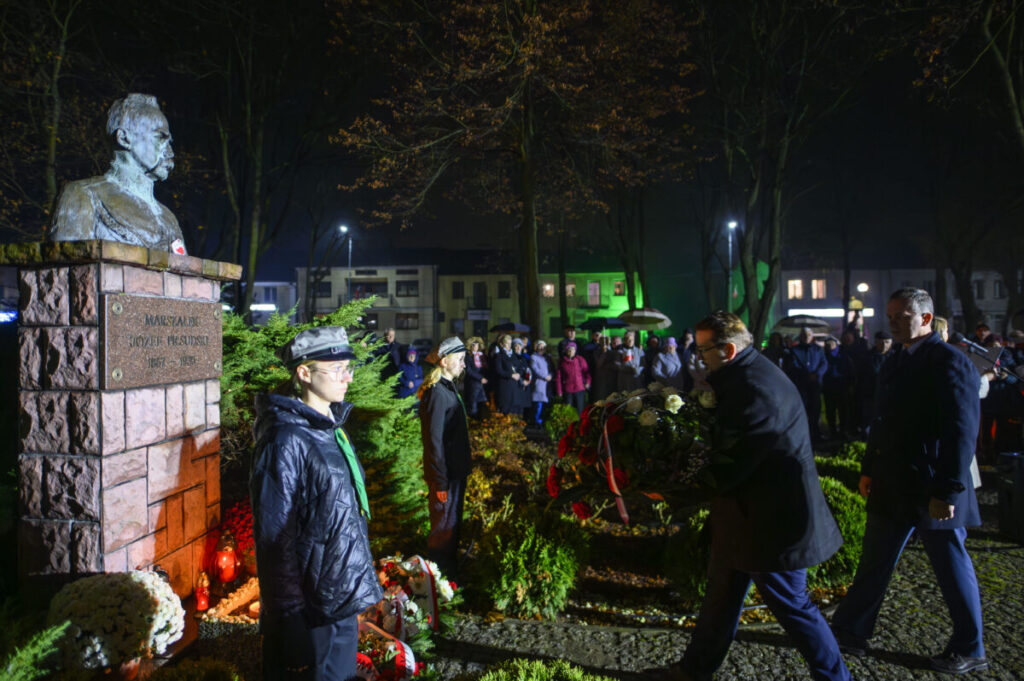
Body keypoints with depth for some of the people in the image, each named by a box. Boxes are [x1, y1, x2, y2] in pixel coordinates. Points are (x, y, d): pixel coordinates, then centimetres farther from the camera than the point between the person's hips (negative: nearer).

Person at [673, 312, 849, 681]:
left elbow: (731, 463, -23)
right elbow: (728, 441, 11)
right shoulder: (749, 372, 5)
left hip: (771, 517, -11)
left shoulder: (754, 389, -27)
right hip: (753, 512, 11)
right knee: (722, 591, 20)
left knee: (790, 603, 7)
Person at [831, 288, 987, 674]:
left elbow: (961, 431, -19)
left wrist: (947, 490, -21)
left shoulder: (949, 362, -15)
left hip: (932, 491, -8)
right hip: (892, 486, 8)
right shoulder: (894, 364, 10)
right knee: (875, 562, 15)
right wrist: (869, 469, 14)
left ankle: (969, 651, 27)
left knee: (952, 569, 9)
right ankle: (851, 630, 26)